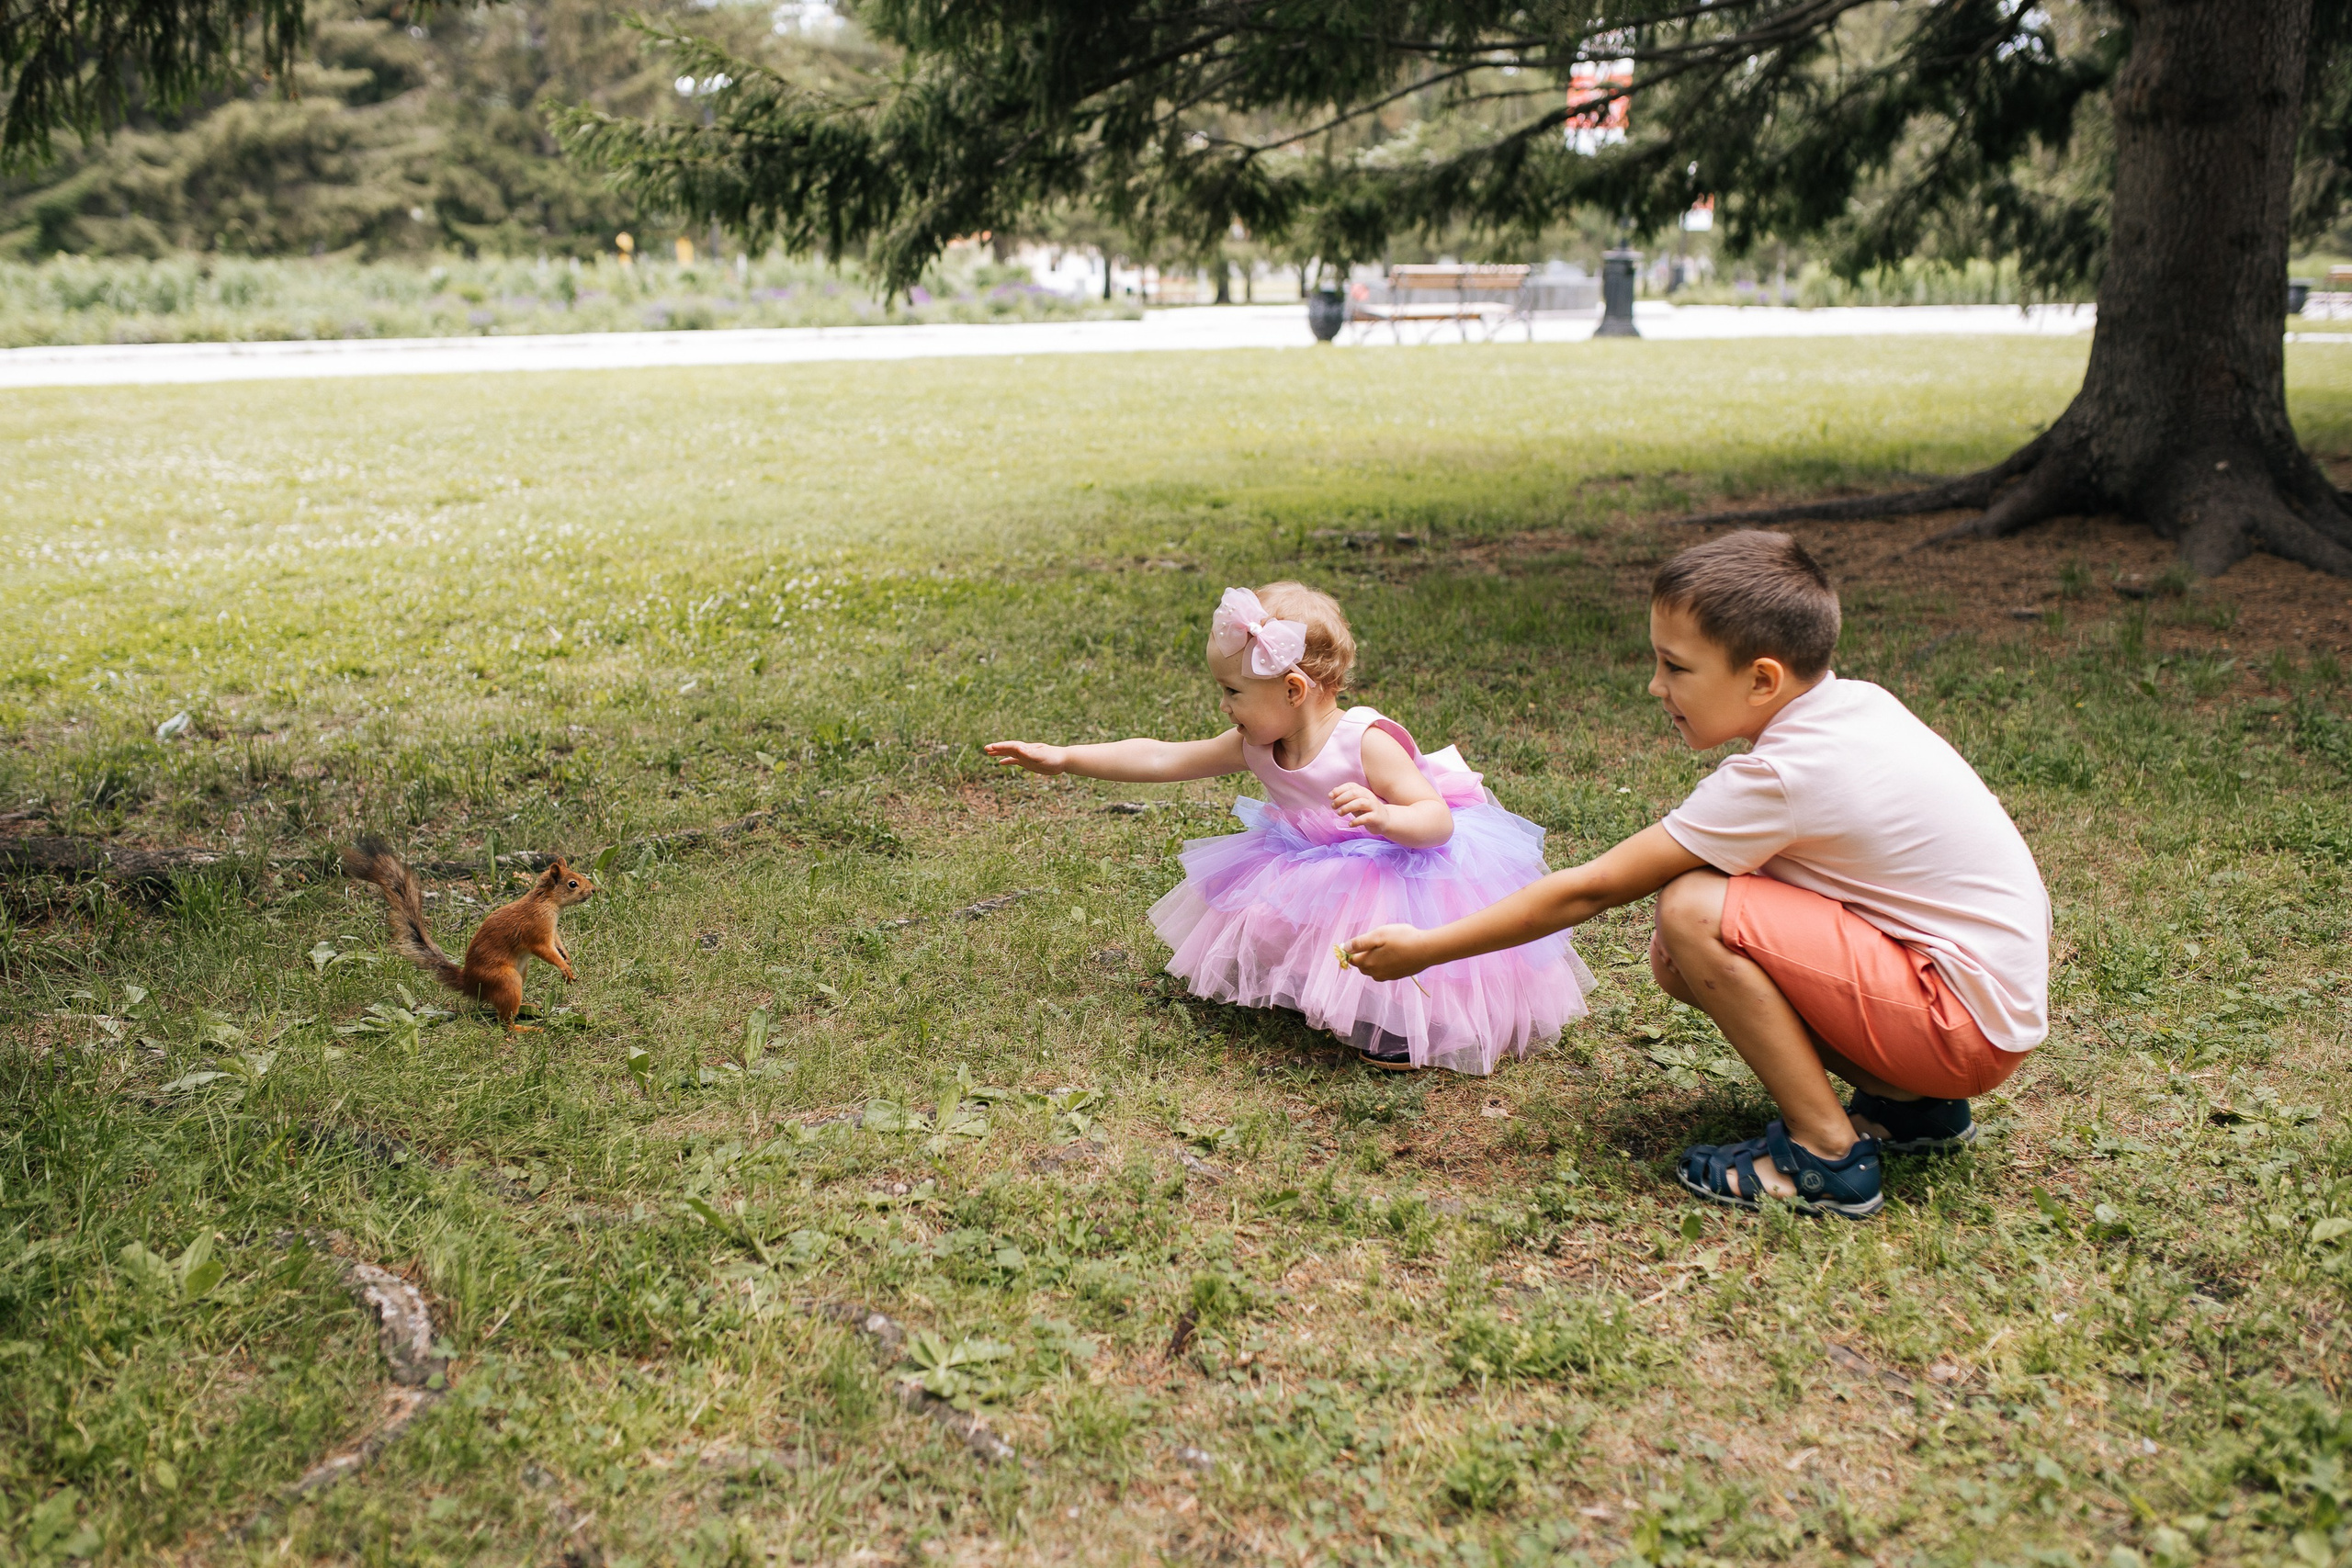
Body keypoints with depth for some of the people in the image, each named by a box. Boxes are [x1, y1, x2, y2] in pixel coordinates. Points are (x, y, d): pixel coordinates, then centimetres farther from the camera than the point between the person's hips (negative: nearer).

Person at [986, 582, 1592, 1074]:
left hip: (1405, 865, -8)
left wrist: (1383, 816, -50)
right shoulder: (1257, 746, -7)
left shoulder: (1367, 742, -26)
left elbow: (1438, 819, -28)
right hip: (1318, 875, 8)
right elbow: (1162, 759, -3)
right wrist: (1063, 757, -5)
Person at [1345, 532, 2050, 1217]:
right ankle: (1909, 1104, 11)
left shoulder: (1778, 779, -22)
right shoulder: (1858, 702, 1)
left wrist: (1422, 949, -10)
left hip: (1968, 1021, -9)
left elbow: (1588, 890, -17)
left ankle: (1826, 1155, -10)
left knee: (1693, 911, -21)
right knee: (1679, 959, 6)